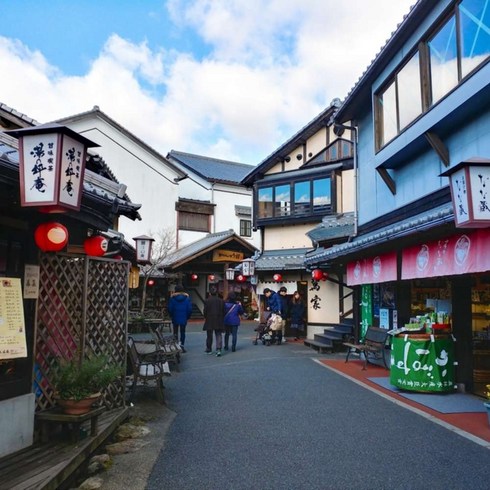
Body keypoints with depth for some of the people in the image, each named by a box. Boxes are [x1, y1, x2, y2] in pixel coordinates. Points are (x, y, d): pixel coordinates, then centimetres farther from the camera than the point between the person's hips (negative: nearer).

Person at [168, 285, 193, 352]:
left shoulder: (173, 298, -5)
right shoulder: (187, 297, -3)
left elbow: (170, 309, -4)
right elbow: (190, 309, -3)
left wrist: (171, 316, 10)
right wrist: (187, 317, 8)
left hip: (175, 318, 0)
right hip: (184, 319, 1)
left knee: (175, 332, 11)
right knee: (183, 332, 9)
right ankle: (182, 346, 5)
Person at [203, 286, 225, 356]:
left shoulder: (207, 301, -9)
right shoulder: (221, 301, 0)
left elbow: (205, 311, -6)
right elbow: (223, 311, 2)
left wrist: (205, 318, 11)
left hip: (209, 321, -1)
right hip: (219, 321, 1)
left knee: (209, 335, 13)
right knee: (218, 335, 4)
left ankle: (209, 349, 26)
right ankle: (218, 349, -12)